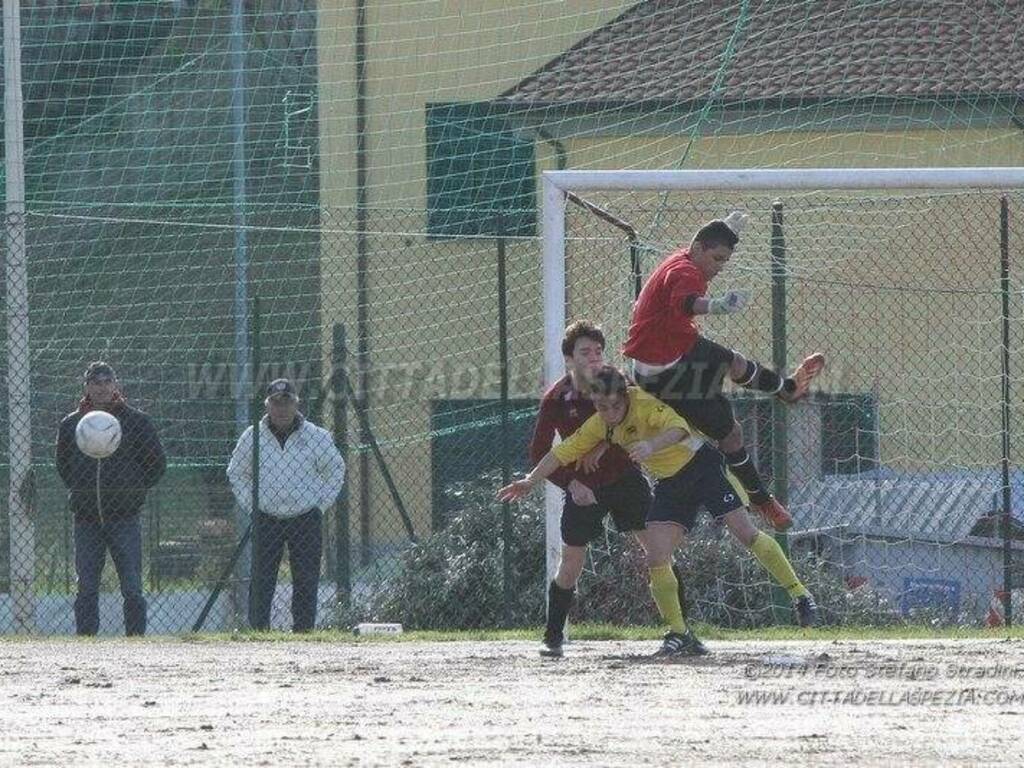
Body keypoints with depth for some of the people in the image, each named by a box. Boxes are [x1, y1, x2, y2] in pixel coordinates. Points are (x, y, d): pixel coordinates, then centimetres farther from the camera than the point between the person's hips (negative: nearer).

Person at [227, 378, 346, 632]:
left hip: (306, 519, 0)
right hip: (266, 520, 0)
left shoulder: (316, 437, 1)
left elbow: (335, 471, 13)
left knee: (306, 583, -2)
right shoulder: (252, 437, 3)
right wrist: (251, 506, 6)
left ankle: (303, 632, 3)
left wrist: (319, 504, 5)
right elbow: (236, 474, 16)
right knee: (261, 582, -4)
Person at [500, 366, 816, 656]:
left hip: (702, 464, -7)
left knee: (745, 533, -14)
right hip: (670, 483, 7)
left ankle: (800, 595, -3)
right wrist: (529, 481, 1)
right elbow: (564, 452, 7)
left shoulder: (645, 403, -24)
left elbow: (679, 428, -41)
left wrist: (652, 445, -58)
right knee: (656, 559, -8)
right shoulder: (600, 424, -1)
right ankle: (680, 635, -1)